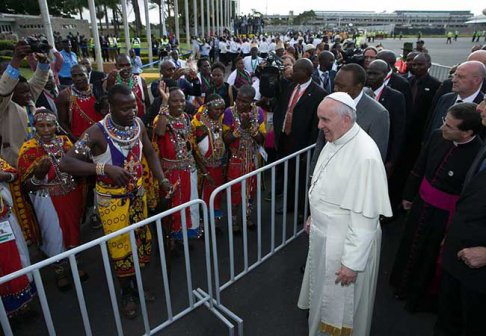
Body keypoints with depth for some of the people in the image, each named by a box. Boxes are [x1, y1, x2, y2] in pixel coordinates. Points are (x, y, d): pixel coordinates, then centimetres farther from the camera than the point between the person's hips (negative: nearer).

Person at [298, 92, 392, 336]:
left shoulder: (365, 156, -30)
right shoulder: (335, 141, -2)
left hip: (347, 241, -8)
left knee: (341, 302, 16)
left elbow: (365, 217, -27)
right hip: (323, 233, 9)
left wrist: (352, 262, -22)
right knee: (323, 289, 31)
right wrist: (314, 216, 20)